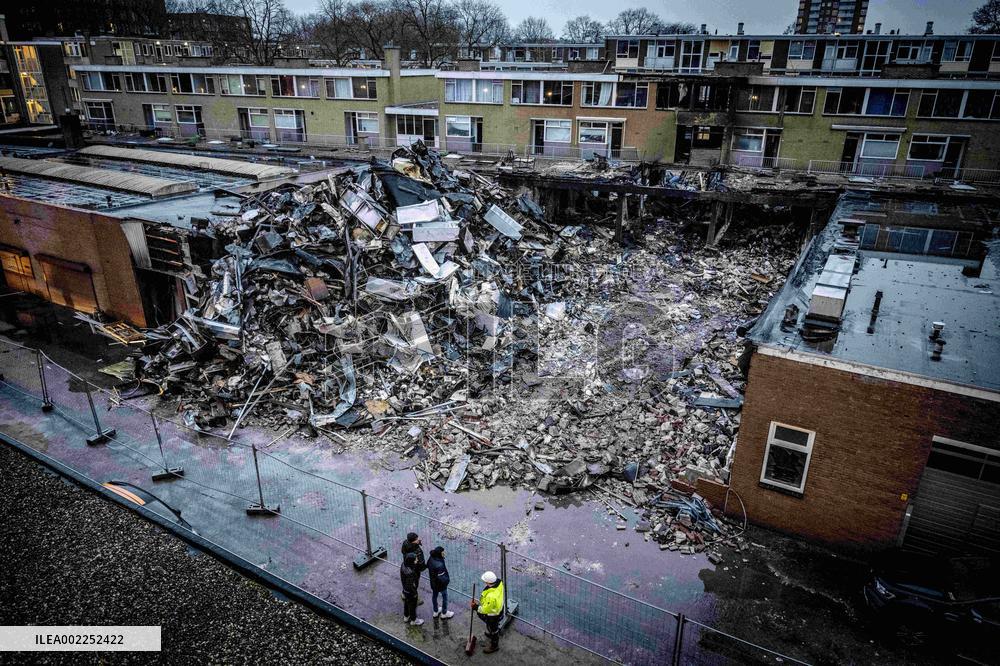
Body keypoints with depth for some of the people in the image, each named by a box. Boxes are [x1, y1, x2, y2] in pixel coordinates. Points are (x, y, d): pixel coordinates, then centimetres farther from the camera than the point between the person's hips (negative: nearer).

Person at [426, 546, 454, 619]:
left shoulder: (431, 559, -17)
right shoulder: (439, 565, -40)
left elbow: (428, 566, 3)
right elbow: (441, 578, -33)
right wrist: (447, 579, -13)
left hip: (433, 582, 7)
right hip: (441, 584, -7)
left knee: (434, 596, 26)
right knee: (445, 597, 18)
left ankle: (436, 611, 49)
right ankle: (444, 613, 38)